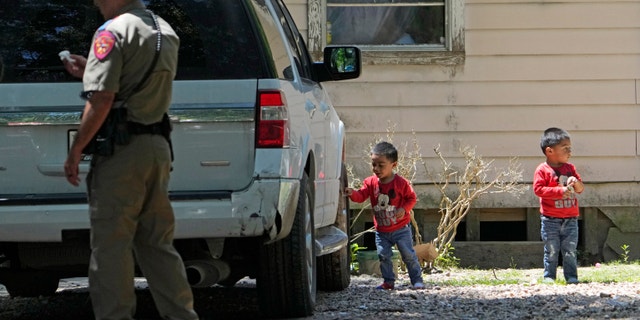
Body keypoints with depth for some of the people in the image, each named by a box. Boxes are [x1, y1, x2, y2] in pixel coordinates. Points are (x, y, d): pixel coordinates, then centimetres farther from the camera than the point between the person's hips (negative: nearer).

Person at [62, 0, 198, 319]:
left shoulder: (113, 32, -11)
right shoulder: (166, 32, 16)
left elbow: (102, 99, -19)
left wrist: (76, 149, -13)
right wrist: (89, 71, 21)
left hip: (121, 151, -8)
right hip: (158, 149, 8)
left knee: (110, 246, -4)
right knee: (157, 245, 14)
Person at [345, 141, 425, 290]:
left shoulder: (401, 183, -13)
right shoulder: (371, 183, -4)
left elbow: (412, 198, -4)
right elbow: (361, 196, -13)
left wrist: (404, 209, -21)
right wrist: (353, 193, -34)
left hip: (400, 229, -3)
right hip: (381, 231, 3)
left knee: (408, 254, 0)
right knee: (383, 256, 3)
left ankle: (417, 280, 11)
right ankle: (389, 281, 16)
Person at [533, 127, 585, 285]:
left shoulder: (570, 168, 10)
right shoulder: (542, 170, -7)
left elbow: (581, 189, 14)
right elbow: (538, 189, -16)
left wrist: (576, 182, -10)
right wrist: (560, 191, -20)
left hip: (570, 218, 4)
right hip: (551, 219, -4)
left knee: (570, 250, 5)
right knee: (551, 251, 1)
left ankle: (571, 276, 10)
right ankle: (549, 276, 9)